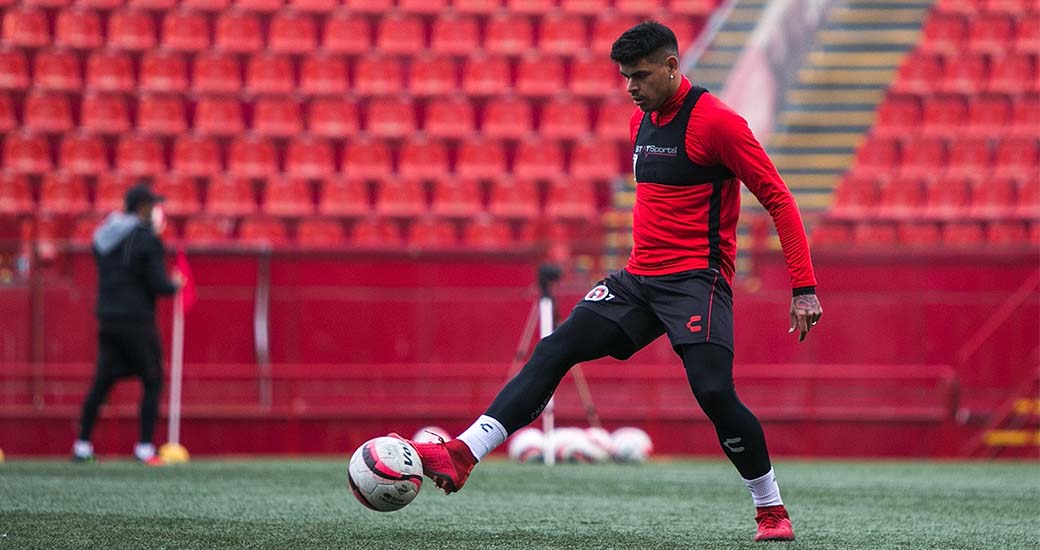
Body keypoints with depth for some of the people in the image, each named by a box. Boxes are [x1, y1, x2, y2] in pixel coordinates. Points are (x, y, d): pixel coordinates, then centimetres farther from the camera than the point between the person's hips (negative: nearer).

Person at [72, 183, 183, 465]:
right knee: (152, 383, 3)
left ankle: (82, 445, 11)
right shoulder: (147, 239, -12)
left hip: (107, 318, 7)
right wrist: (175, 284, 7)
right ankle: (144, 447, -2)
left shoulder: (102, 235, 10)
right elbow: (158, 284, -15)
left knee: (102, 382, 11)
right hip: (137, 322, -7)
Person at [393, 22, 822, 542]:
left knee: (714, 392, -20)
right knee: (555, 350, -7)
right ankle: (461, 454, -17)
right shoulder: (641, 120, 14)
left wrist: (804, 288, -15)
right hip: (639, 279, 7)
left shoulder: (715, 121, -11)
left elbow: (779, 200, -11)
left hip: (697, 280, -7)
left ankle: (771, 509, -1)